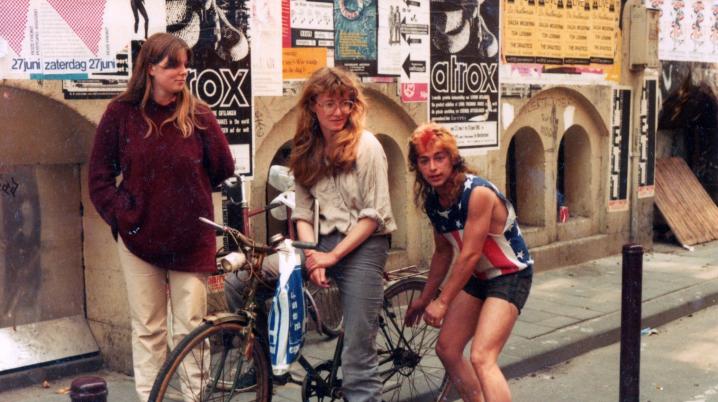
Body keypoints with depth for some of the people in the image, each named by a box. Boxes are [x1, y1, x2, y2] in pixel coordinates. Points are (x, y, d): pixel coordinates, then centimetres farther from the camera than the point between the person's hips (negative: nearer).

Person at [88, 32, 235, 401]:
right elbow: (99, 175, 2)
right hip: (139, 237, 1)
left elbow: (222, 168, 2)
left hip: (190, 238, 0)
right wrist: (121, 214, -6)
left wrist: (188, 193, 8)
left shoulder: (198, 114, -4)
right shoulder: (121, 113, -3)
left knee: (190, 328, 6)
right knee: (147, 328, 10)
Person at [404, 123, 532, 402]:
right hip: (477, 276, 8)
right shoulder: (431, 200, -3)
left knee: (482, 358, -20)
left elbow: (470, 254, -26)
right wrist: (425, 298, 16)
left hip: (509, 275, -8)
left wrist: (442, 302, -20)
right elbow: (443, 252, 10)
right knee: (447, 349, 9)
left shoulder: (477, 193, -26)